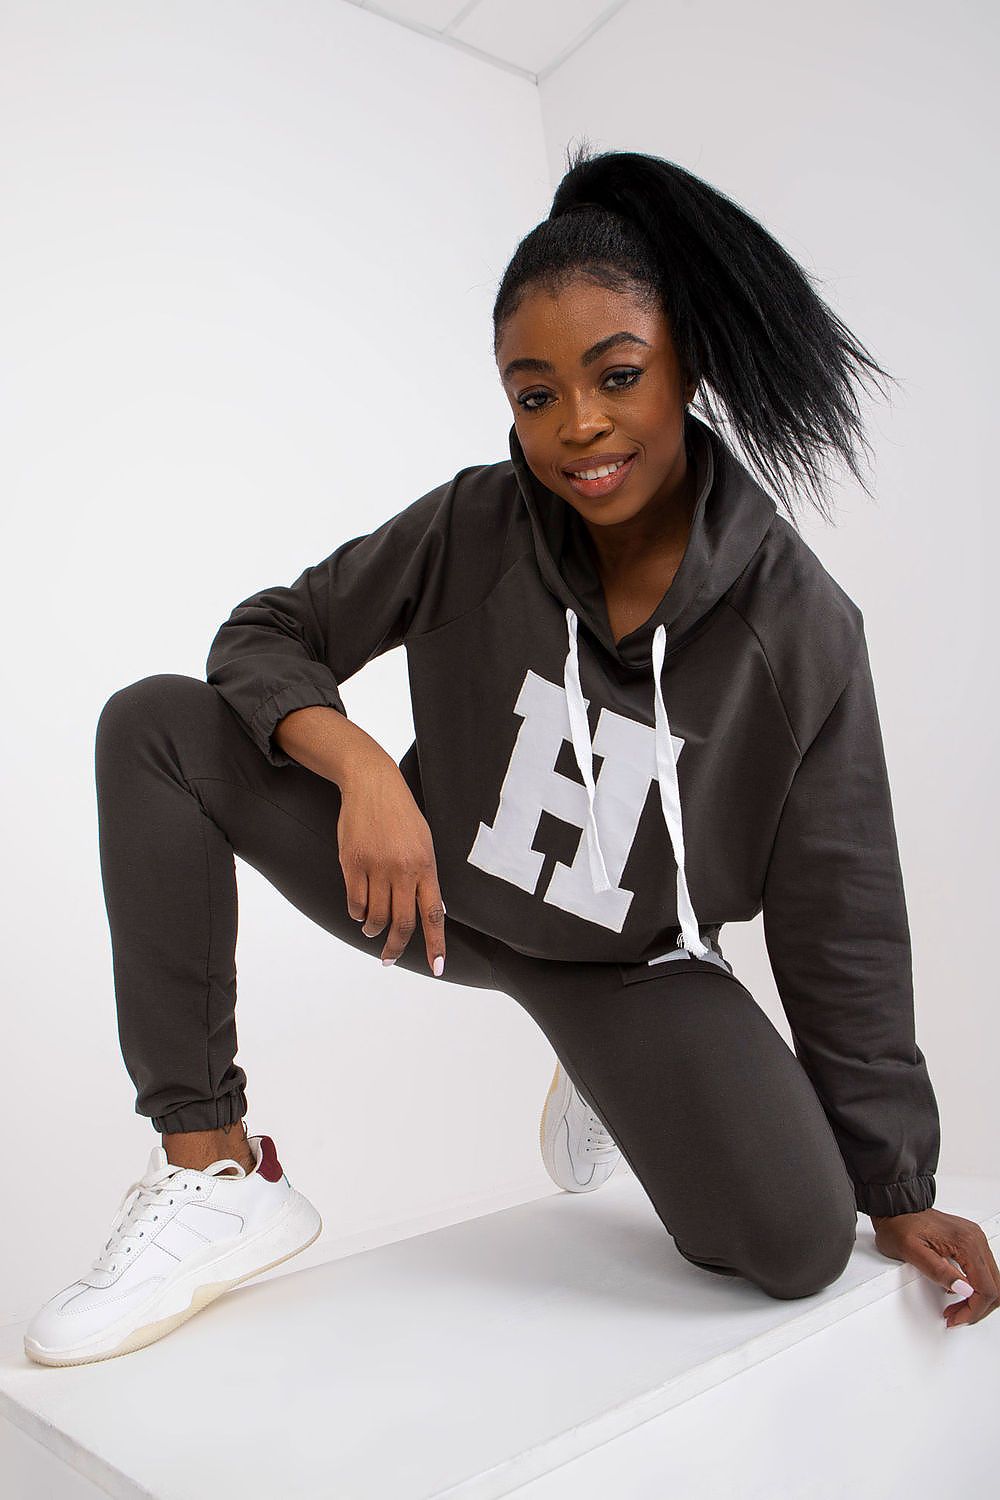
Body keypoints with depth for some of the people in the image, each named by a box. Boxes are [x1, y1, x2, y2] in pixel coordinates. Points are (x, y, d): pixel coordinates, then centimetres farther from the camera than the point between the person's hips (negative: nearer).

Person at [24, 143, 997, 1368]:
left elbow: (840, 924, -12)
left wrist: (895, 1188, -5)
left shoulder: (800, 626, -19)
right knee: (152, 727, -15)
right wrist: (364, 766, -30)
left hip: (629, 959, -1)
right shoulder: (474, 524, -15)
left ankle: (615, 1087, 12)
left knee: (798, 1243, -25)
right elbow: (265, 633, -7)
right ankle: (215, 1175, -14)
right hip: (433, 882, 2)